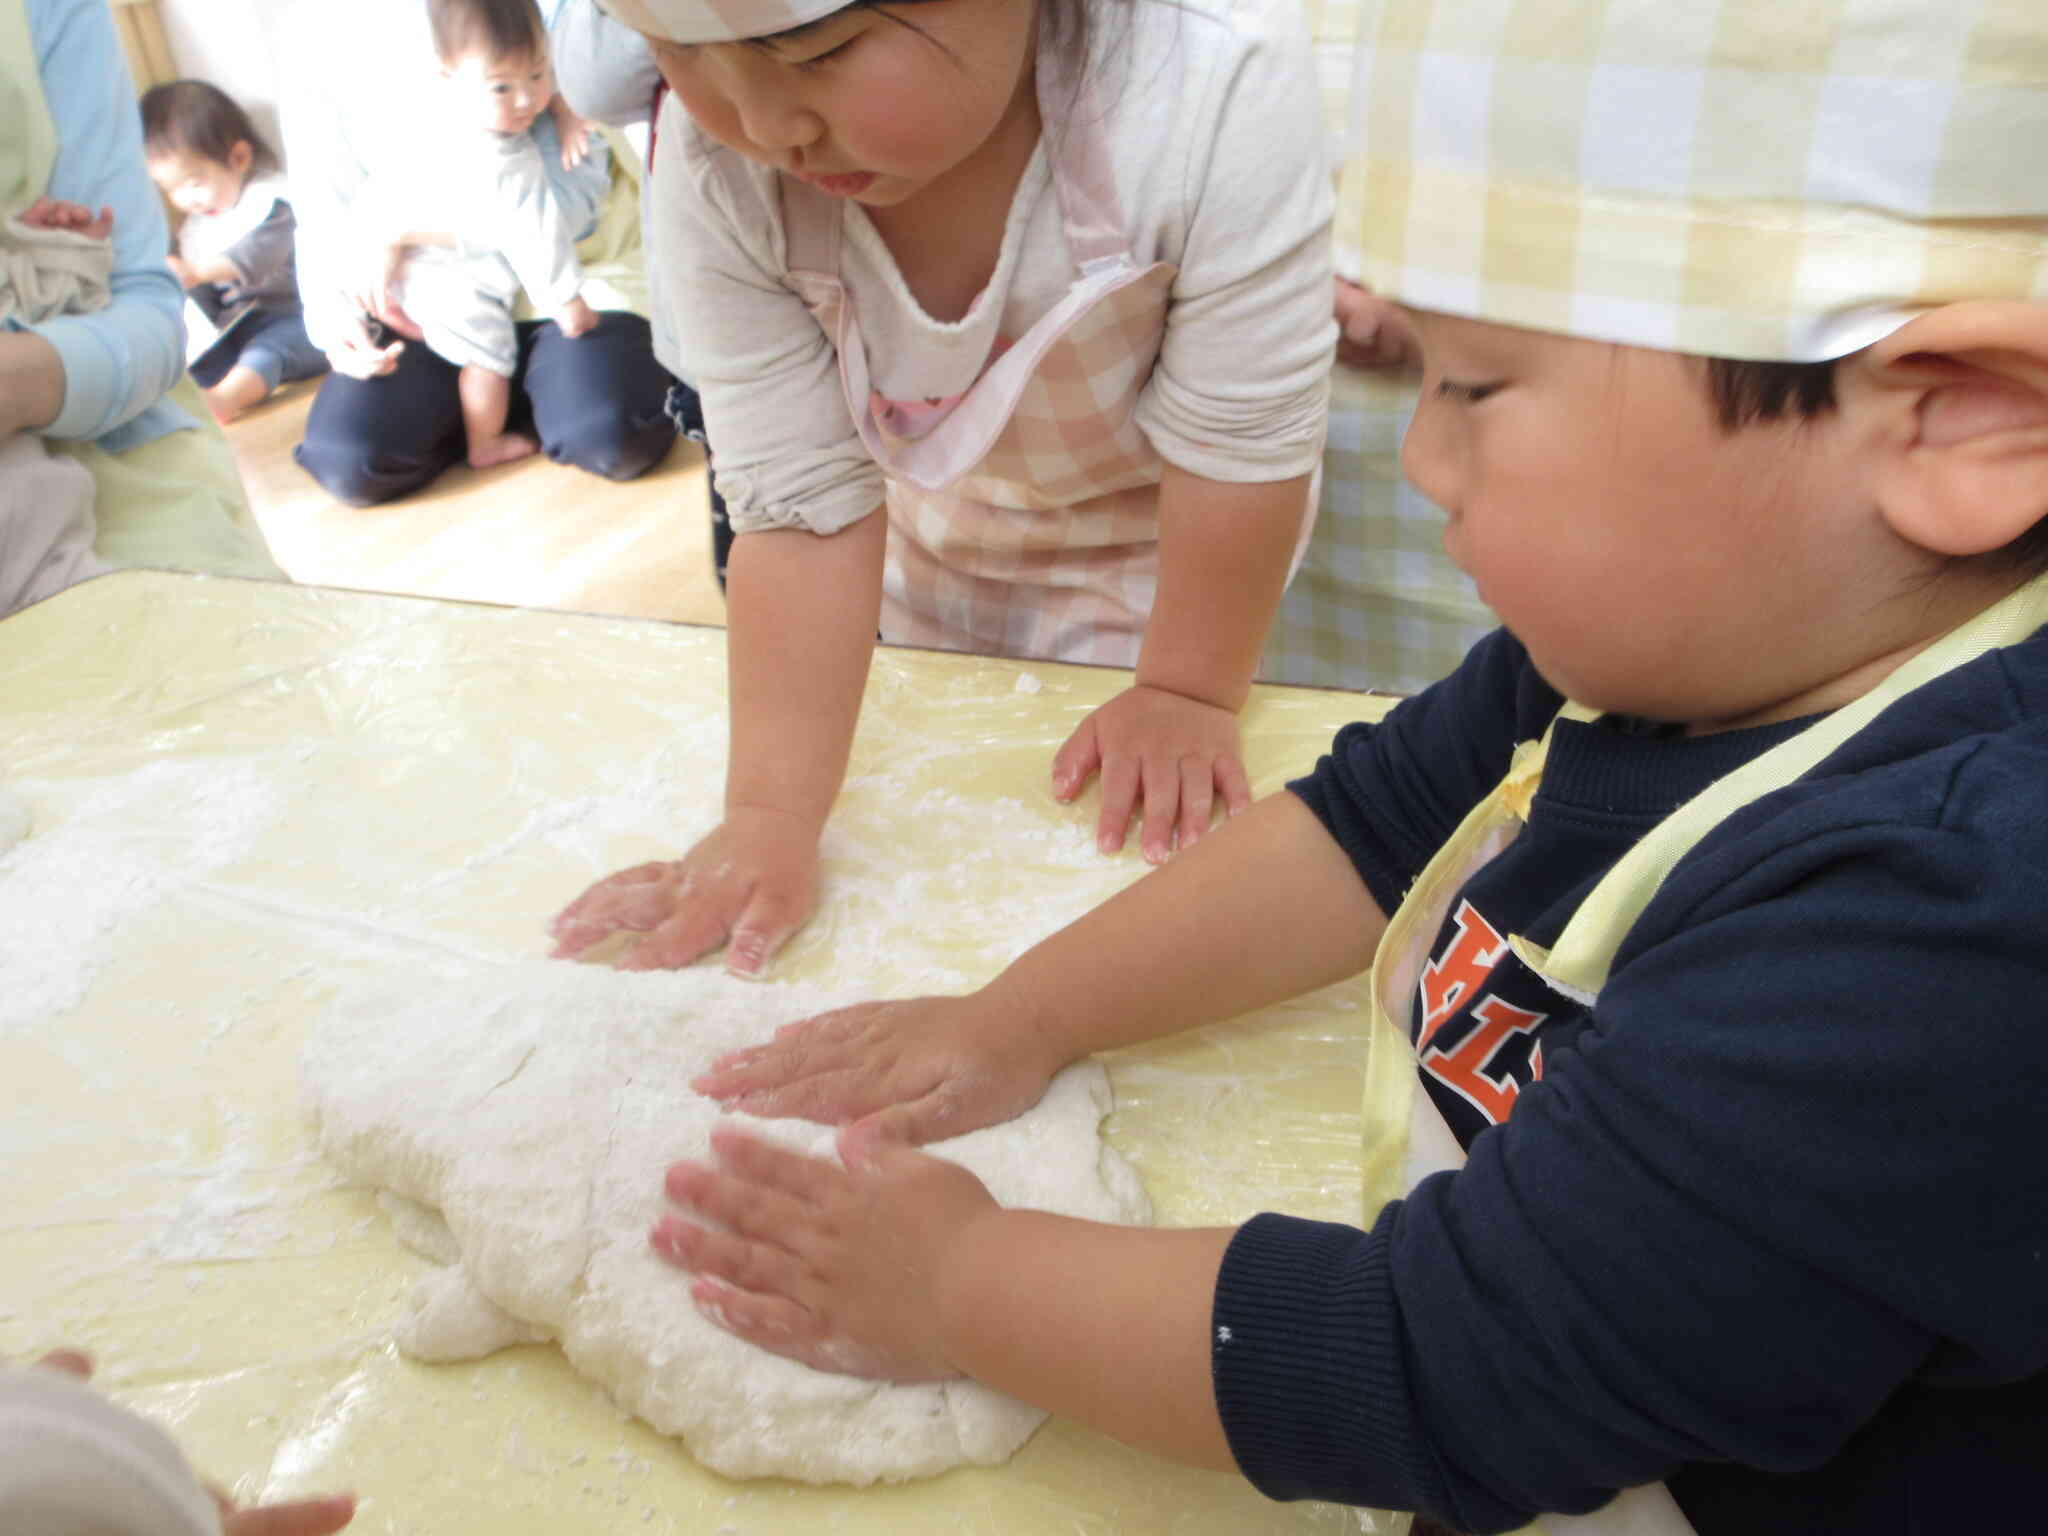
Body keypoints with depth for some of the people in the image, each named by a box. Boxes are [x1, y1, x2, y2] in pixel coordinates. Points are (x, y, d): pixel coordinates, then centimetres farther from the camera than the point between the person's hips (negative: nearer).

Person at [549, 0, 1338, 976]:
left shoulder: (1222, 86, -41)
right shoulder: (713, 165, -31)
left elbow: (1238, 445, -28)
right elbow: (800, 496, -26)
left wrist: (1190, 691, -17)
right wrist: (771, 812, -28)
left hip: (1157, 543, -1)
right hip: (937, 538, 2)